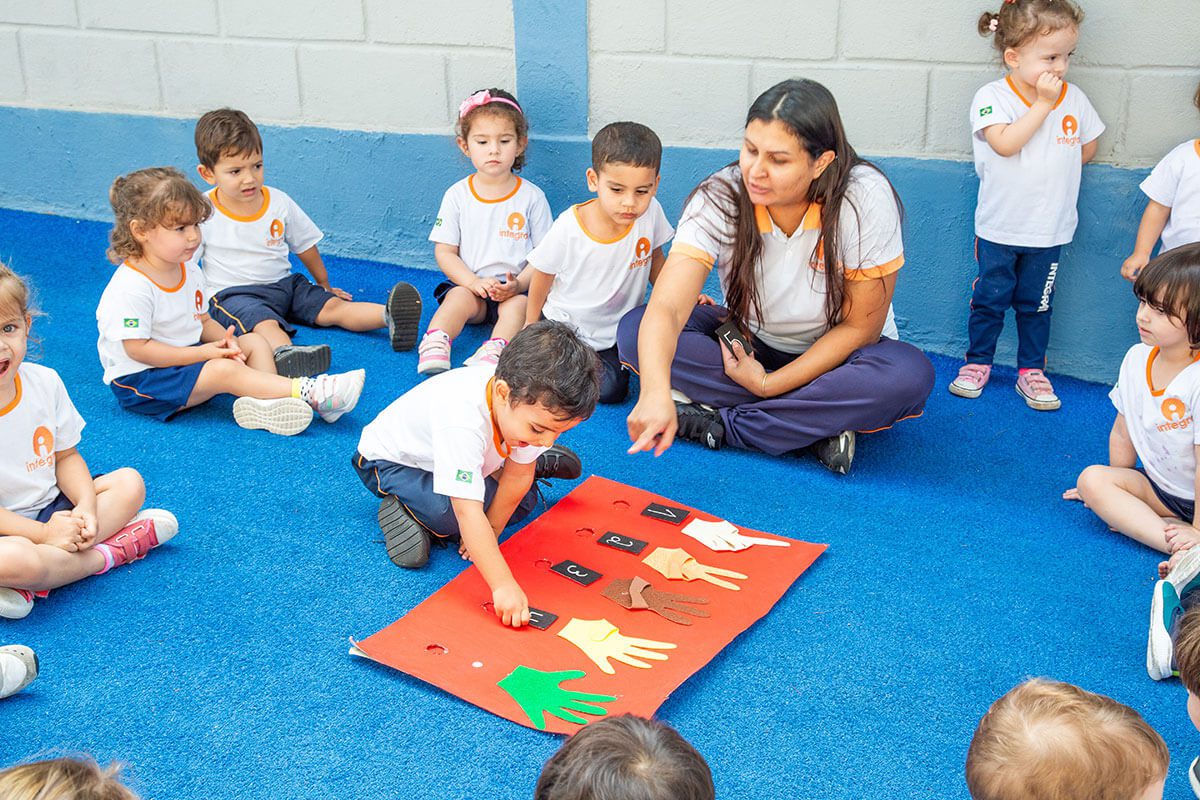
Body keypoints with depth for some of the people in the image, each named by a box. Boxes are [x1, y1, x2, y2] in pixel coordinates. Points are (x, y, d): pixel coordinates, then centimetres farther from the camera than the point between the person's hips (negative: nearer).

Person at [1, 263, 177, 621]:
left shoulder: (44, 382, -4)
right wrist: (44, 533, -23)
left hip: (53, 507, 7)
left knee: (129, 482, -1)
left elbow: (66, 457, 6)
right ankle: (108, 553, -6)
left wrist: (87, 507, -12)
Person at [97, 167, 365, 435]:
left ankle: (264, 401, -26)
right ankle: (306, 391, -31)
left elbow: (203, 320, 13)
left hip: (187, 356, 10)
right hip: (140, 380, -10)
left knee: (255, 341, 2)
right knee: (224, 369, -30)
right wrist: (202, 353, -24)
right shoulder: (131, 287, -23)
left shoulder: (189, 272, 5)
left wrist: (225, 340, -11)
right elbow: (137, 348, -25)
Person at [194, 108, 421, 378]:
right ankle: (284, 354, -69)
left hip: (283, 284, 5)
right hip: (233, 293, -5)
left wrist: (324, 284, 27)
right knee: (263, 321, -37)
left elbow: (305, 246, 16)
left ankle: (390, 317, -40)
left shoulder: (279, 202, 3)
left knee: (330, 306, -18)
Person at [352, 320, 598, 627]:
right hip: (391, 461, -7)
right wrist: (503, 586, -50)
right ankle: (405, 507, -5)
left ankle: (534, 463, 27)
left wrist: (490, 530, -8)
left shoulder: (533, 401, -26)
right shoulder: (463, 418, -47)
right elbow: (467, 512, -49)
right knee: (450, 517, -31)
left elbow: (516, 476, -12)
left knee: (522, 501, 0)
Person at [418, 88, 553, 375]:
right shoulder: (457, 195, 4)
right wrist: (474, 282, -14)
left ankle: (494, 350, -50)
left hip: (516, 289, -1)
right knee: (459, 297, -29)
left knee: (518, 305, -31)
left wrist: (518, 284, -20)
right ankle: (435, 344, -44)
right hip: (469, 283, 1)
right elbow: (444, 251, 3)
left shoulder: (532, 197, 1)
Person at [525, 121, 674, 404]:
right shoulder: (568, 227, -22)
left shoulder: (651, 213, -16)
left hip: (616, 330, 3)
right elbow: (542, 275, -4)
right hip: (564, 324, -3)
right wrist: (531, 325, 6)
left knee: (611, 390, -18)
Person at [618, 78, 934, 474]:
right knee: (635, 330, -23)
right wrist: (656, 393, -53)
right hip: (748, 343, 2)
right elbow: (667, 308, -34)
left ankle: (721, 422, -25)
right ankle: (817, 425, -23)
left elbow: (859, 327, -17)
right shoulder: (719, 198, -22)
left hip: (832, 354, -2)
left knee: (910, 374, -34)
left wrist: (769, 384, -23)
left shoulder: (866, 199, -25)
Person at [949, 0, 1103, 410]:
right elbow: (1005, 143, -27)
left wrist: (1051, 168, 1)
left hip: (1049, 228, 3)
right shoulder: (992, 97, -12)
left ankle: (1031, 371, 24)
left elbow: (1088, 147, 12)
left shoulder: (1073, 98, 0)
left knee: (1036, 303, 13)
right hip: (999, 227, -3)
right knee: (989, 298, 9)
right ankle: (978, 362, 26)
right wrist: (1043, 104, -24)